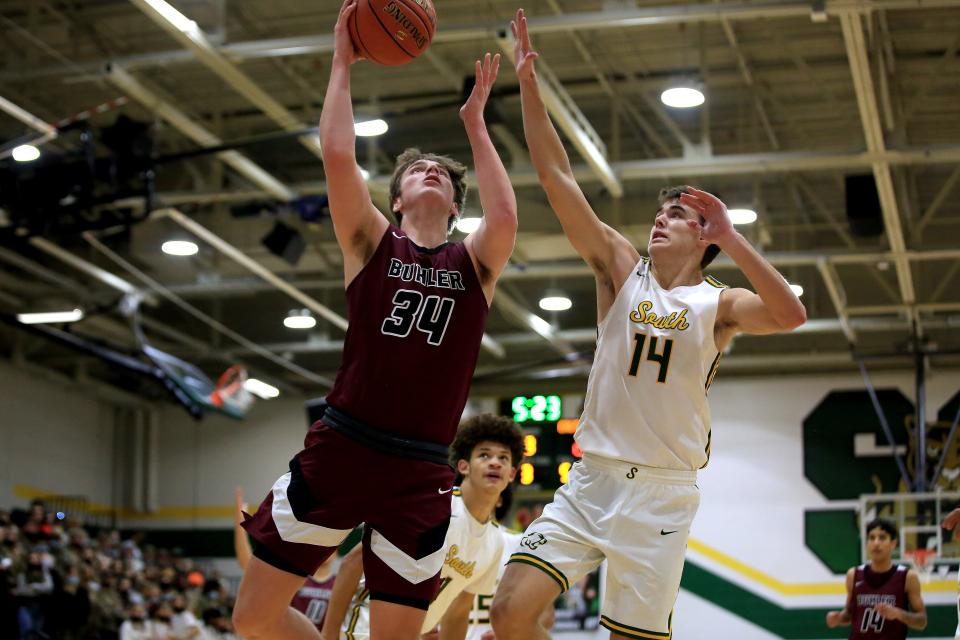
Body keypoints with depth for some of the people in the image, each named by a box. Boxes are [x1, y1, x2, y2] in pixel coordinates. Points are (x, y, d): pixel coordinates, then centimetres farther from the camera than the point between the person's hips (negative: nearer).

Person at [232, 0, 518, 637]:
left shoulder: (475, 262, 11)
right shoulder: (372, 243, 10)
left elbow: (505, 216, -11)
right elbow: (338, 156, -4)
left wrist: (476, 123, 0)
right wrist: (342, 62, 2)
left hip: (420, 471, 0)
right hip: (340, 448, 0)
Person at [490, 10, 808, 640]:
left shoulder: (718, 304, 3)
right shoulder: (623, 269, 9)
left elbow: (790, 314, -19)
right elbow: (557, 178, 1)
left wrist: (733, 239, -21)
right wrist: (528, 85, -5)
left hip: (662, 494, -2)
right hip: (591, 479, 2)